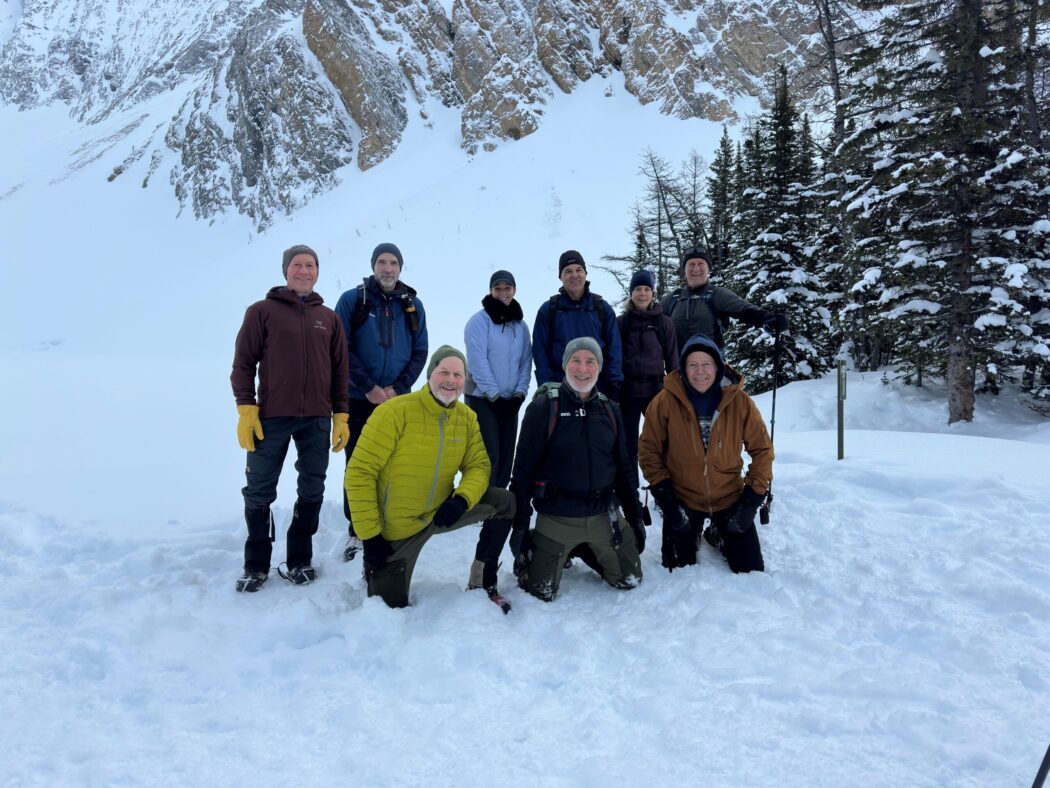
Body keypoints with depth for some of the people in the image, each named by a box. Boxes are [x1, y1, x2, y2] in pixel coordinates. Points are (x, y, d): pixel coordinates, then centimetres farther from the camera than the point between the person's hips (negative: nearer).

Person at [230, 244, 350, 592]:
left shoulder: (329, 318, 12)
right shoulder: (262, 311, 2)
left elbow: (339, 370, 12)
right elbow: (243, 363, -1)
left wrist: (341, 416, 7)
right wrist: (246, 410, -9)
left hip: (317, 419, 3)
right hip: (271, 417, -3)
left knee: (312, 491, 7)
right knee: (259, 492, 3)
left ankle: (299, 559, 21)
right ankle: (256, 564, 17)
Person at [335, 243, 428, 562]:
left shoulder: (413, 305, 7)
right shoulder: (352, 300, -1)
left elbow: (419, 353, 5)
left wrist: (398, 388, -8)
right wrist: (369, 387, -13)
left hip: (399, 400, 2)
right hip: (359, 400, -2)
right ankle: (356, 530, 15)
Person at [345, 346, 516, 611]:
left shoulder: (467, 417, -4)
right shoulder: (396, 411, -21)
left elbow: (479, 466, -3)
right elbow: (360, 473, -20)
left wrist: (462, 499, -26)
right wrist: (370, 534, -20)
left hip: (441, 511, 4)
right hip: (395, 528, -4)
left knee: (503, 502, -10)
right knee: (391, 605, 2)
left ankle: (481, 584, 7)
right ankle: (375, 570, 36)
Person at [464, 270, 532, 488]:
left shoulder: (521, 325, 10)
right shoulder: (479, 321, -6)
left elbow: (526, 361, 9)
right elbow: (477, 361, -13)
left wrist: (520, 393, -3)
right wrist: (493, 394, -14)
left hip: (510, 400, 5)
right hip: (481, 398, -5)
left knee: (506, 454, 8)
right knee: (488, 453, -9)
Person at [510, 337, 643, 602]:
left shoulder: (610, 410, 5)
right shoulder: (543, 407, -10)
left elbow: (623, 468, 12)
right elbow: (523, 469, -10)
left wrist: (635, 517, 11)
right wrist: (520, 524, -12)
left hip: (604, 516, 4)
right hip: (556, 518, -4)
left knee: (630, 580, 8)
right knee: (541, 593, -2)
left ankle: (582, 551, 31)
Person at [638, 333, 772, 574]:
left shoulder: (740, 401, -12)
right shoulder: (665, 401, -15)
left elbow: (762, 449, -4)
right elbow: (649, 450, -7)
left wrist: (752, 498, -9)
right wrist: (665, 498, -11)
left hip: (731, 499, 1)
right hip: (682, 501, -1)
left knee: (751, 571, 8)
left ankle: (717, 537, 36)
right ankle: (693, 537, 39)